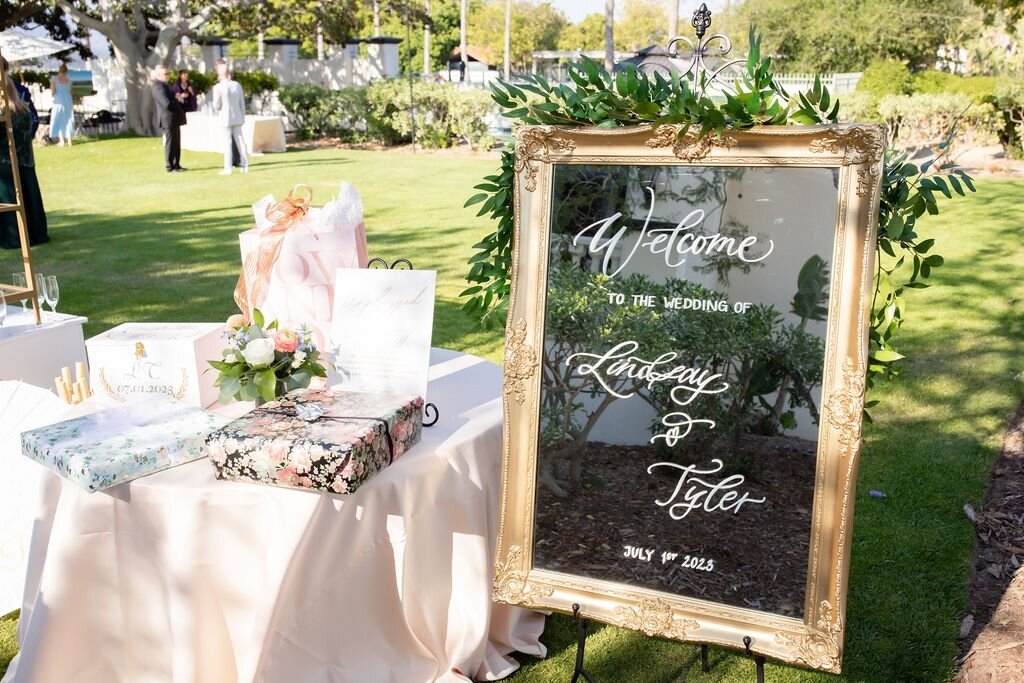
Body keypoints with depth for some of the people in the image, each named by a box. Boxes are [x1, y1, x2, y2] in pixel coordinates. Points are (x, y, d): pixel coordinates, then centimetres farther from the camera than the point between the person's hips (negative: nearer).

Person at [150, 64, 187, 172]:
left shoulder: (164, 85, 16)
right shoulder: (158, 87, -17)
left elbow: (171, 96, 24)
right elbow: (167, 104, -24)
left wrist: (177, 97, 4)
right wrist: (178, 101, -9)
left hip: (174, 120, 10)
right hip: (168, 120, -10)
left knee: (176, 144, 14)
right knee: (170, 144, -4)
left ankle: (176, 165, 21)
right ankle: (170, 167, 1)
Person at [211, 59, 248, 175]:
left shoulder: (218, 87, -13)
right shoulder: (237, 85, -1)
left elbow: (216, 105, -10)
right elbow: (242, 103, 5)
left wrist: (218, 113, 12)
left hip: (226, 118, -4)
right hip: (237, 117, 4)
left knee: (227, 142, 1)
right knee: (239, 140, 10)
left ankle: (228, 168, 1)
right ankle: (245, 165, 10)